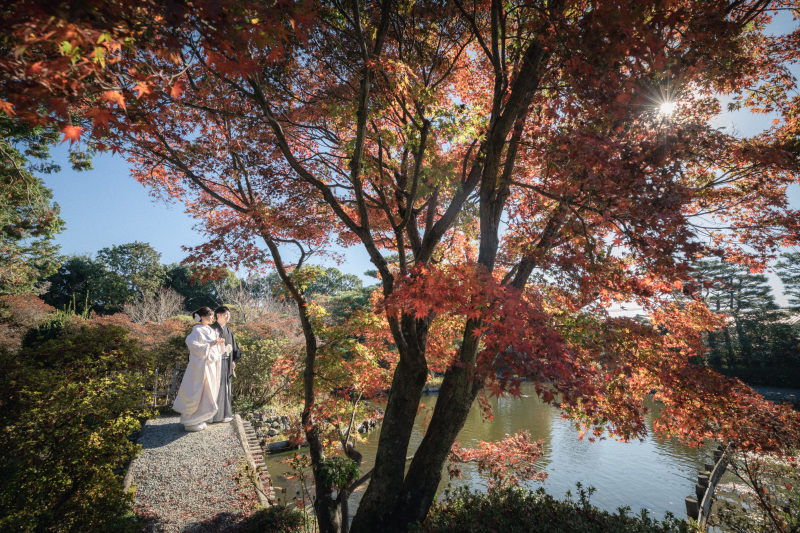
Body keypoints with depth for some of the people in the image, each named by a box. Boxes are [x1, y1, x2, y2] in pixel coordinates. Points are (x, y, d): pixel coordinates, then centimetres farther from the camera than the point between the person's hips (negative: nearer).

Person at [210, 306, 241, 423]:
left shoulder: (228, 329, 12)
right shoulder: (212, 328, -8)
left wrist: (233, 360, 13)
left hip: (226, 362, 7)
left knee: (224, 386, 11)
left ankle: (224, 413, 20)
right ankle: (213, 415, 6)